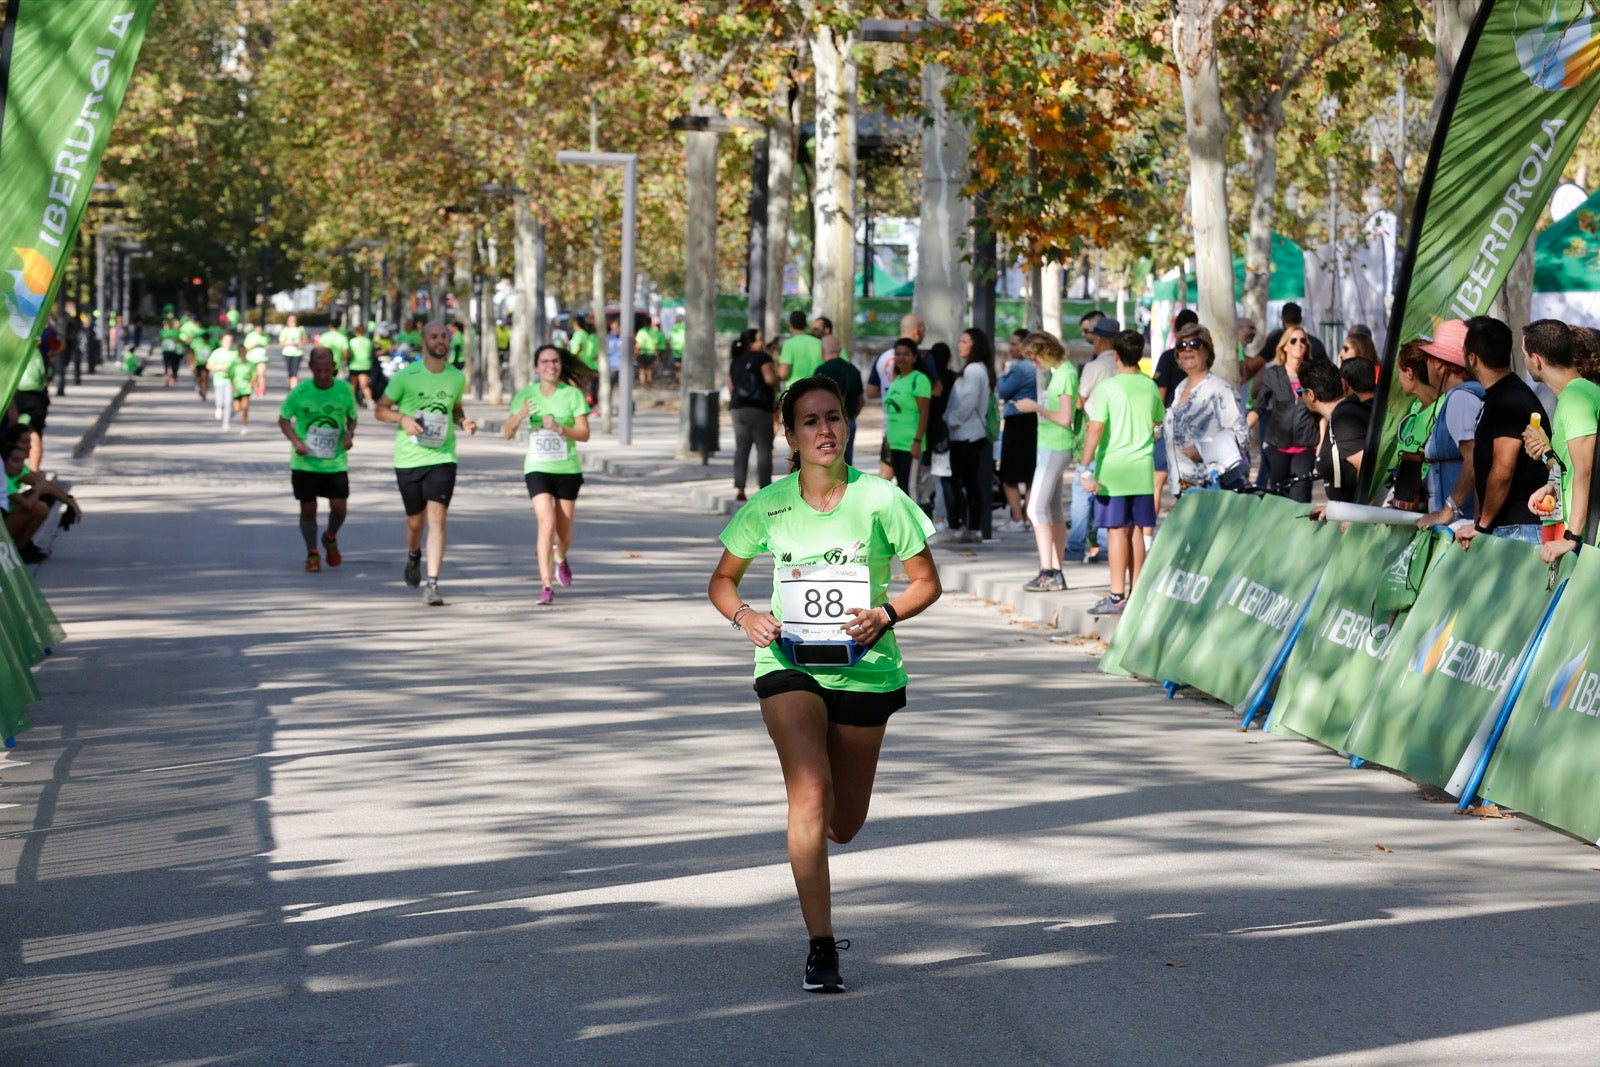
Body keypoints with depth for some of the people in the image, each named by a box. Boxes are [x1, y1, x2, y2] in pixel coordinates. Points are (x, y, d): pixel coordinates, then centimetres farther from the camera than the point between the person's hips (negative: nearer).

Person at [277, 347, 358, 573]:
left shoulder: (345, 390, -3)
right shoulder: (300, 392, -8)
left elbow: (352, 417, 11)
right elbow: (283, 419, 3)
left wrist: (349, 434, -10)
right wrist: (295, 441, -13)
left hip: (336, 461, 1)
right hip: (305, 462, -1)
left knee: (339, 507, -6)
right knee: (308, 509, 4)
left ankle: (330, 538, 27)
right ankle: (312, 553, 23)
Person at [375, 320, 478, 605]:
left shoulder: (457, 378, 4)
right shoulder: (406, 376, -5)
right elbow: (381, 409, 2)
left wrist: (463, 422, 0)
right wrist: (403, 418, -17)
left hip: (442, 456, 1)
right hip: (408, 459, -1)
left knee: (437, 517, -14)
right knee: (416, 519, 12)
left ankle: (431, 584, -15)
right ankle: (413, 556, 46)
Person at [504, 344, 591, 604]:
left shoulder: (573, 394, -3)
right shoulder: (526, 394, 0)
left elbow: (584, 433, -6)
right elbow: (507, 434, 1)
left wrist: (559, 428, -23)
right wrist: (520, 415, -18)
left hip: (567, 468, 1)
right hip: (537, 468, -1)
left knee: (564, 531, 9)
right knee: (547, 523, -18)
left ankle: (561, 558, 46)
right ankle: (546, 586, -15)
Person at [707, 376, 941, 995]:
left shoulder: (880, 499, -6)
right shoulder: (769, 506, -3)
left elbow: (927, 581, 2)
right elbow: (722, 580, 11)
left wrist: (885, 615, -16)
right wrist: (744, 616, -11)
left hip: (863, 670, 1)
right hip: (788, 665, -1)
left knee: (843, 822, 10)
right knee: (811, 793, -22)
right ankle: (820, 947, -17)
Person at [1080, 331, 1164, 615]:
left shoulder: (1108, 387, -10)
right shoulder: (1150, 386, 6)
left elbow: (1096, 428, -16)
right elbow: (1159, 421, 22)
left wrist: (1085, 467, -15)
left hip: (1113, 469, -5)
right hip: (1143, 469, 5)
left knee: (1118, 530, -4)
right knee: (1138, 530, 9)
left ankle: (1117, 597, -5)